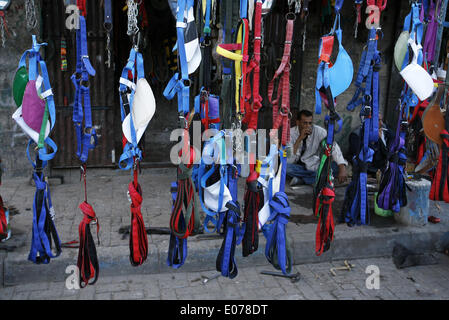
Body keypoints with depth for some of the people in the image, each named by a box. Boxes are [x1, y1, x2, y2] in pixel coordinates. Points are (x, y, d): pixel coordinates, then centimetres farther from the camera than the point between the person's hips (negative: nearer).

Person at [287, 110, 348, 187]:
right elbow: (289, 161, -25)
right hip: (297, 167, -1)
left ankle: (301, 179, -18)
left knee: (337, 166, -23)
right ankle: (318, 177, -17)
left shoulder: (319, 131, -15)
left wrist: (342, 169, -38)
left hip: (313, 165, 1)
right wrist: (300, 139, -33)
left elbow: (334, 148, -23)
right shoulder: (291, 133, -16)